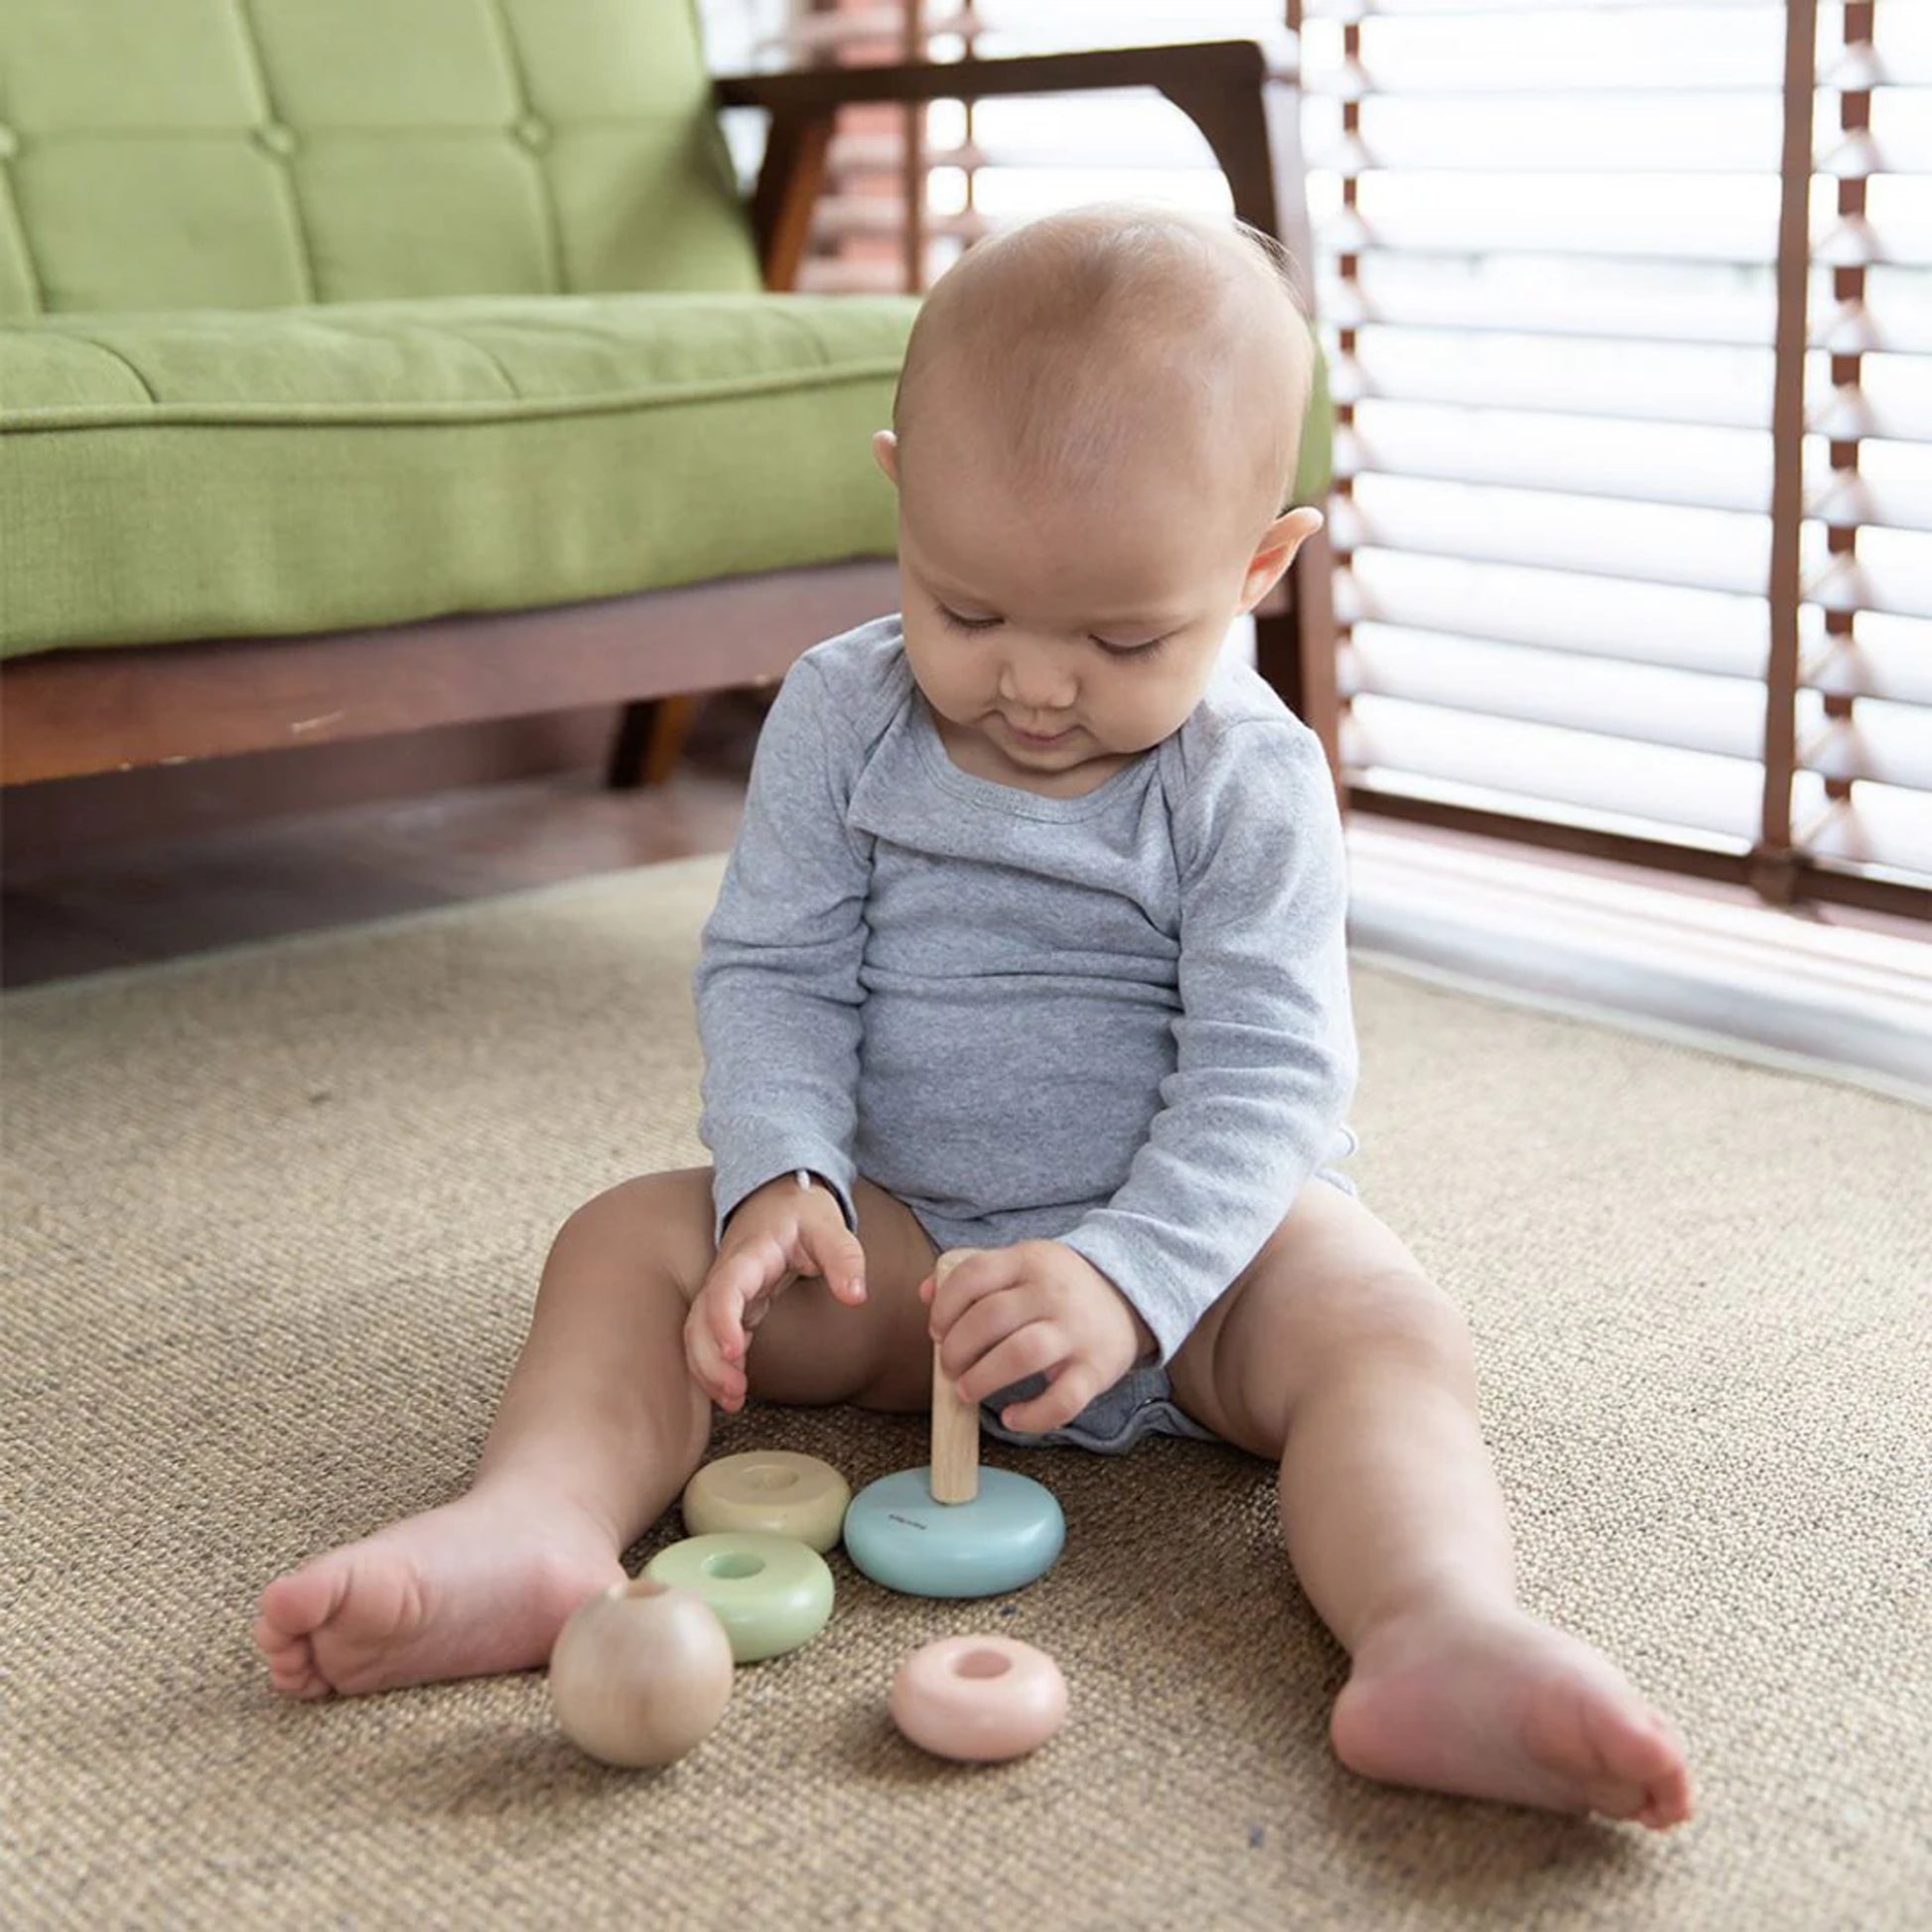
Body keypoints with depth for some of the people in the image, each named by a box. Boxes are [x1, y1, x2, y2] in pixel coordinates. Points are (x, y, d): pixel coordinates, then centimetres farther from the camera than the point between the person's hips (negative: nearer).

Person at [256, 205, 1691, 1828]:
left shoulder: (1251, 784, -12)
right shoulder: (842, 719, -4)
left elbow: (1267, 1075, -18)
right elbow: (774, 975, -3)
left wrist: (1126, 1275, -34)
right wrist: (780, 1178, -22)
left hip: (1193, 1236, -3)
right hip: (901, 1236, 3)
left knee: (1385, 1326, -31)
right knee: (632, 1239, -15)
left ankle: (1442, 1638, -56)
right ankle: (537, 1526, -38)